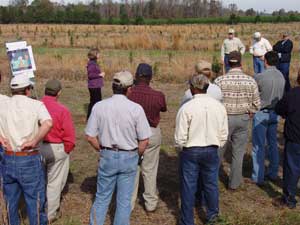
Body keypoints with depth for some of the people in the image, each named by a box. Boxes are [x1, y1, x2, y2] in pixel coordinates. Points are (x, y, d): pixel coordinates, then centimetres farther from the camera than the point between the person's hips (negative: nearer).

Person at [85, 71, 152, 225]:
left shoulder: (99, 106, -8)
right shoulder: (136, 109, -12)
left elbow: (90, 137, -4)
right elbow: (144, 140, -9)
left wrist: (102, 150, 12)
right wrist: (137, 155, 9)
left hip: (107, 156, 1)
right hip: (129, 157, -1)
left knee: (102, 198, 16)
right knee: (124, 200, 12)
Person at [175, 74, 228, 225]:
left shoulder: (186, 108, -16)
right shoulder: (219, 106, -4)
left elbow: (180, 137, -12)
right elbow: (224, 134, 3)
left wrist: (182, 148, 7)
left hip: (190, 151, -3)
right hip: (212, 151, 4)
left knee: (188, 187, 8)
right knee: (211, 184, 18)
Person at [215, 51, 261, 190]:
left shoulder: (220, 80, -14)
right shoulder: (250, 81, -7)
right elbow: (256, 104, -3)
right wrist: (247, 114, 13)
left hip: (224, 118, -1)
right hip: (243, 119, 1)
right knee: (238, 152, 12)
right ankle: (234, 183, 21)